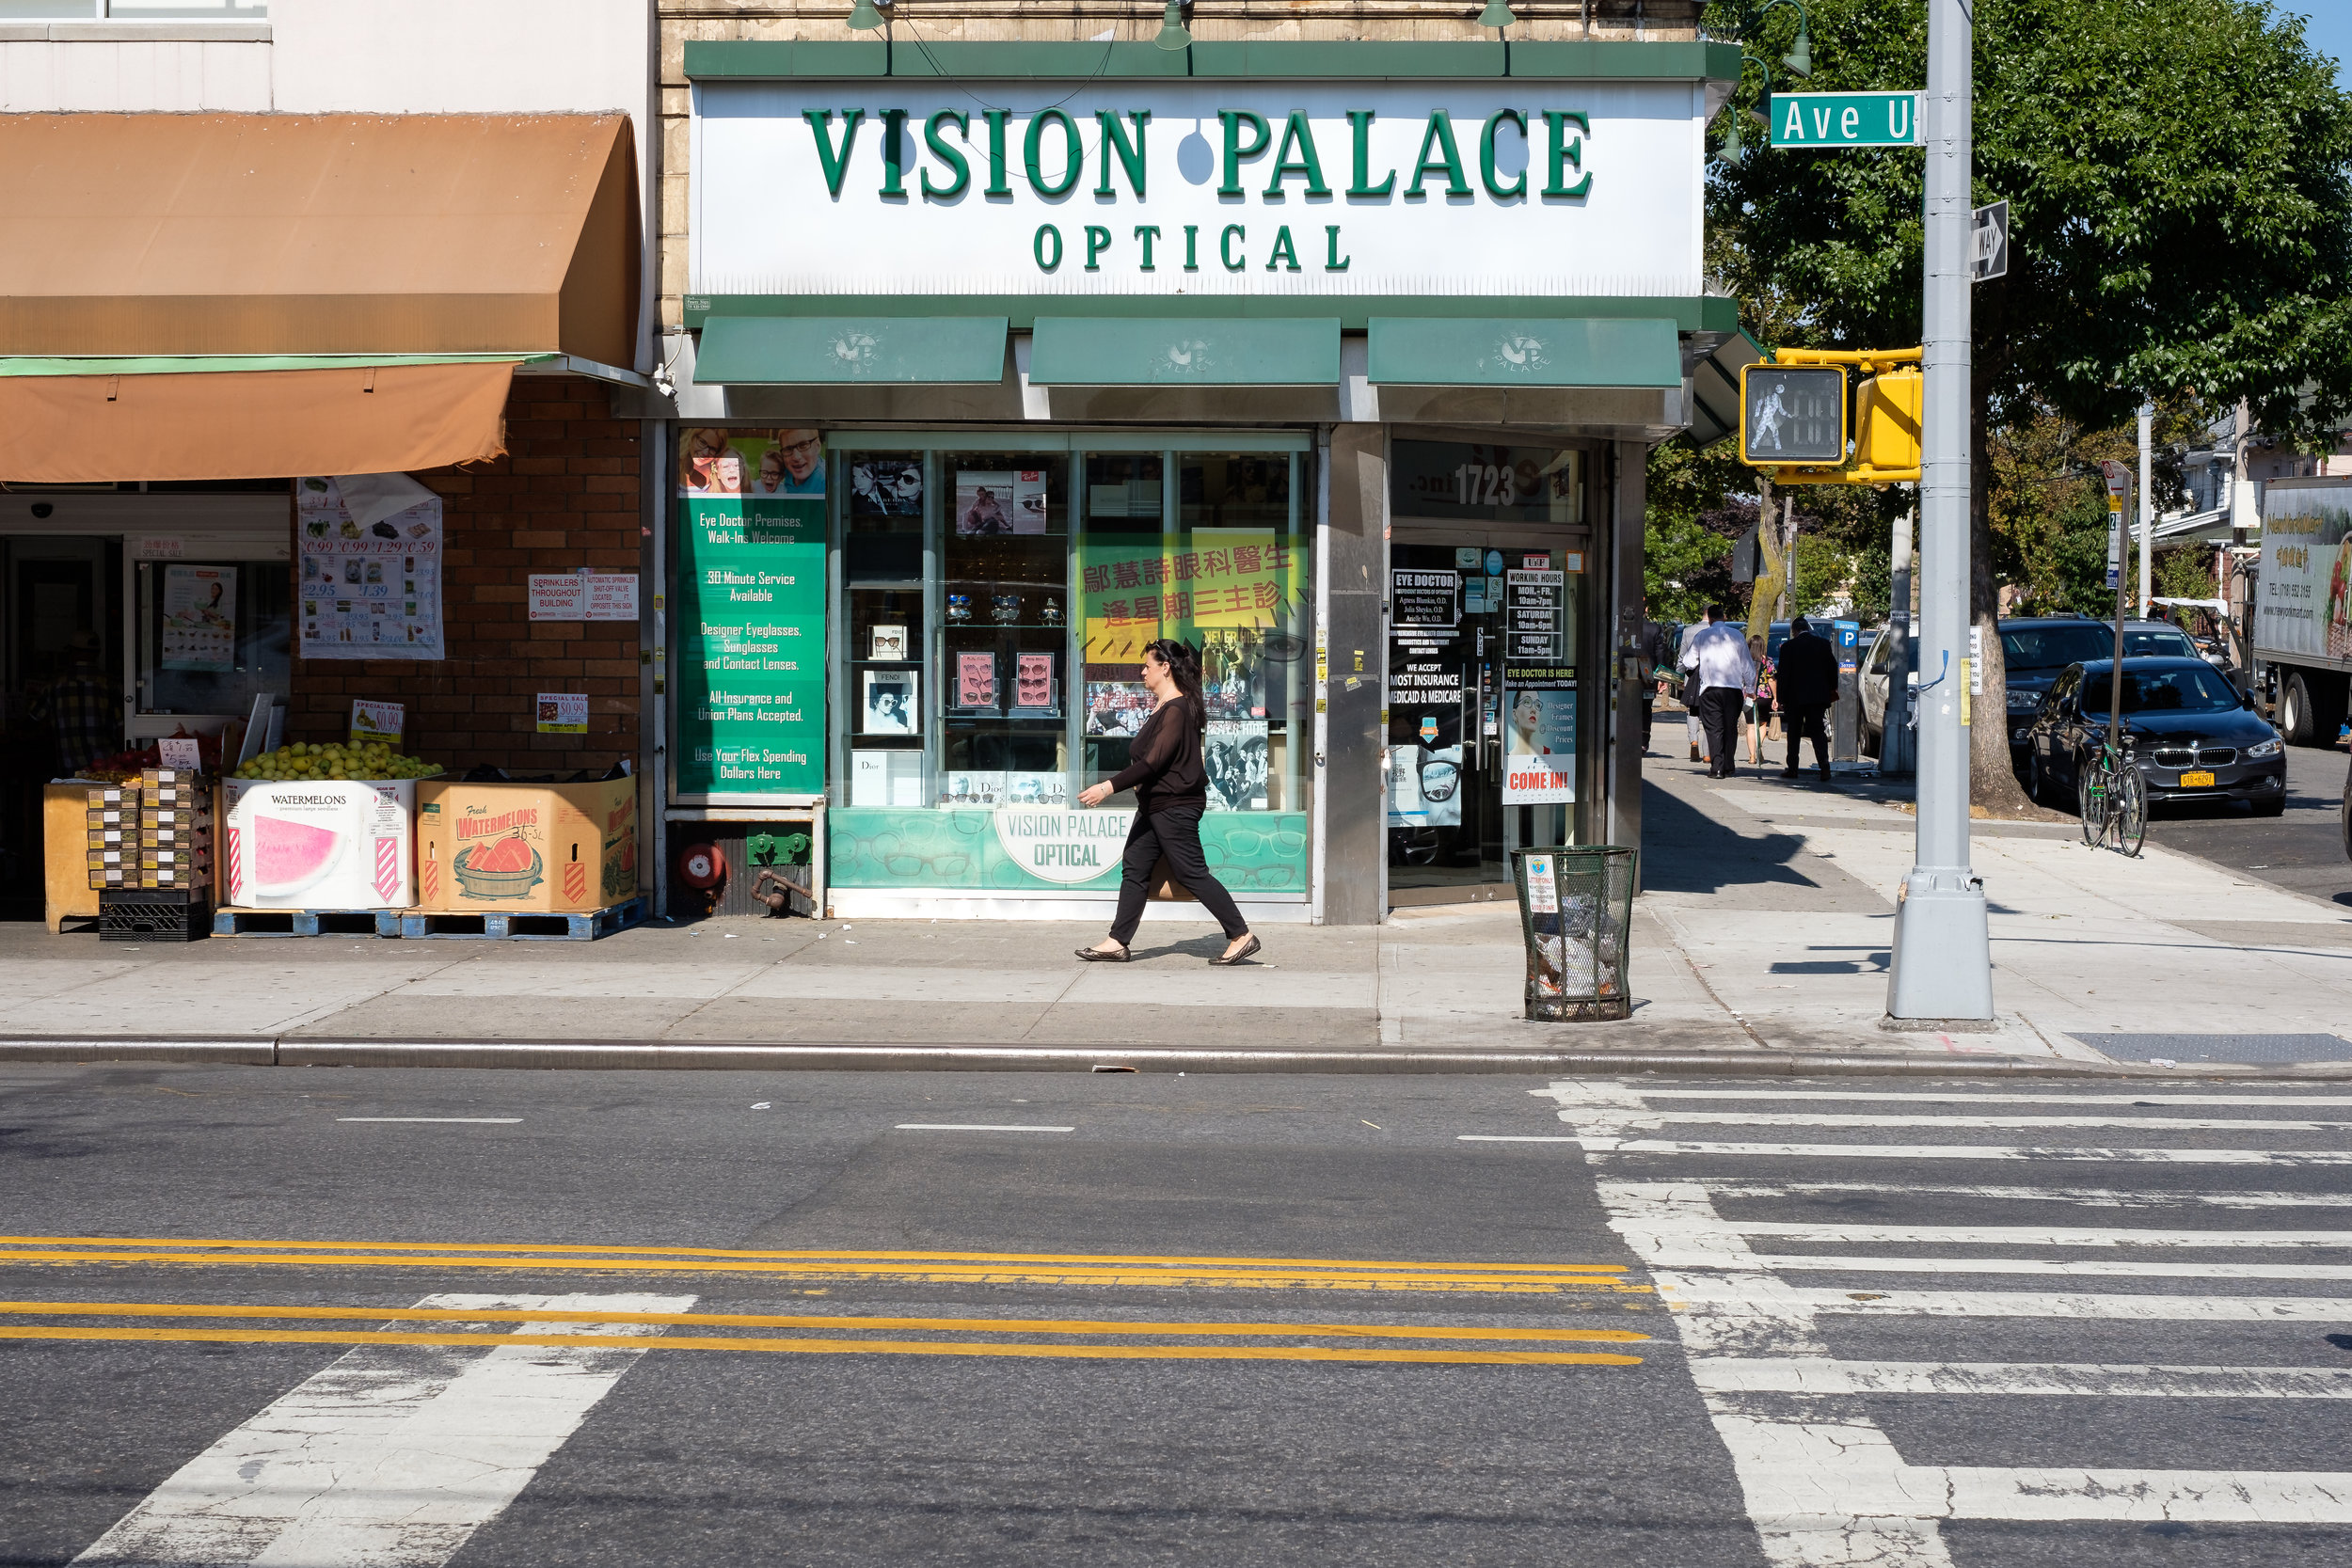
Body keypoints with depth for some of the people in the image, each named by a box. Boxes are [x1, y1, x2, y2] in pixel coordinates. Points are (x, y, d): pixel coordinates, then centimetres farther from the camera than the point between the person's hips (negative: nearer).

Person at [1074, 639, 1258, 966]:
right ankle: (1117, 942, 10)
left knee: (1192, 874, -6)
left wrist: (1109, 787, -26)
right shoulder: (1164, 707, 14)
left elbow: (1154, 761, -25)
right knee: (1134, 870, 8)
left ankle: (1241, 936, 0)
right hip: (1154, 804, 11)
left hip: (1175, 806, -11)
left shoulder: (1178, 710, -19)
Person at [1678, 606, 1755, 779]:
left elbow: (1689, 662, 8)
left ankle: (1717, 767, -10)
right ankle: (1729, 767, 11)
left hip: (1710, 688, -1)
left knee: (1714, 728, -2)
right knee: (1730, 728, 9)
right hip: (1734, 688, 1)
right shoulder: (1737, 635, 6)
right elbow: (1747, 665, 8)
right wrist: (1750, 688, 17)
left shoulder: (1702, 636, 3)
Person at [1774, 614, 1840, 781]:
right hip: (1818, 696, 2)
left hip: (1795, 698, -2)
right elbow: (1832, 668, 5)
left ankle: (1792, 769, 14)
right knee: (1818, 730, 2)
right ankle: (1824, 764, -16)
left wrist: (1782, 699, -1)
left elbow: (1783, 675, -6)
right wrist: (1832, 689, 18)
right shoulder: (1823, 643, 1)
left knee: (1794, 732, 10)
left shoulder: (1788, 647, -6)